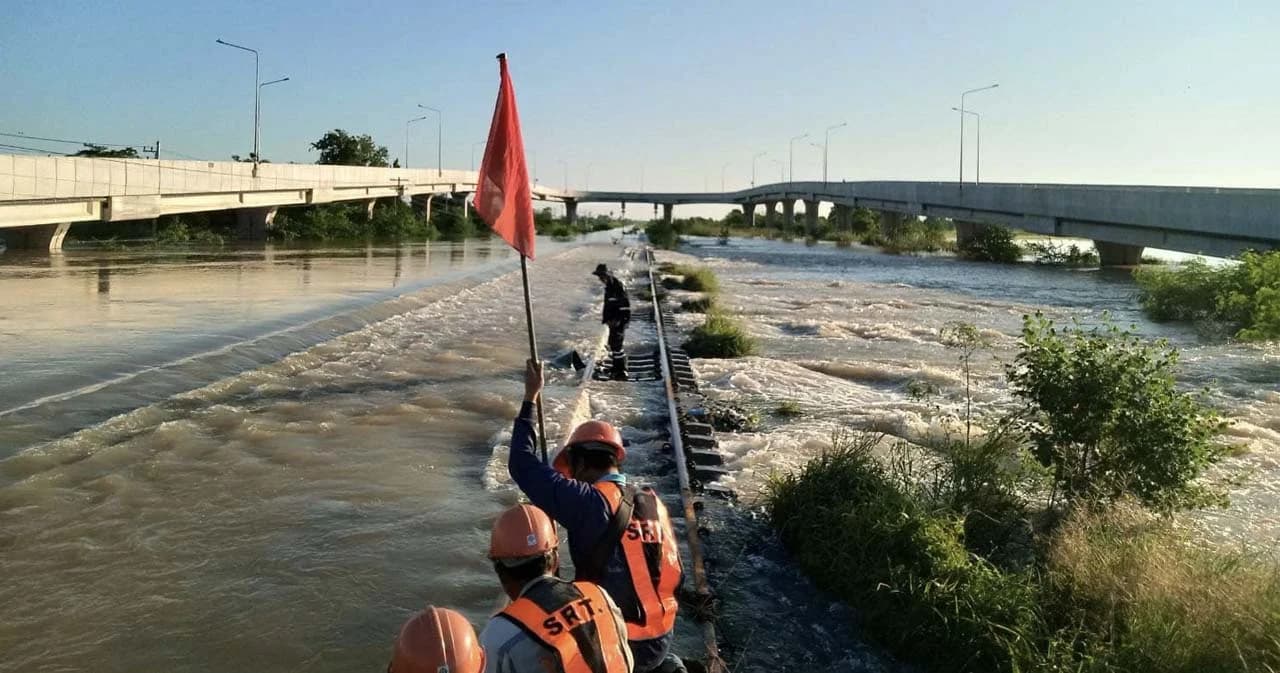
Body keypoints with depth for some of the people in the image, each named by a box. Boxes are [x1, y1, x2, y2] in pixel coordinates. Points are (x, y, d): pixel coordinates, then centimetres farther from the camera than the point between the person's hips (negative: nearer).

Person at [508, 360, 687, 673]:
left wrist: (530, 398, -4)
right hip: (659, 641, 7)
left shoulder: (590, 503, -15)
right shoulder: (654, 503, 5)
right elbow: (674, 577, 10)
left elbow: (523, 467, -11)